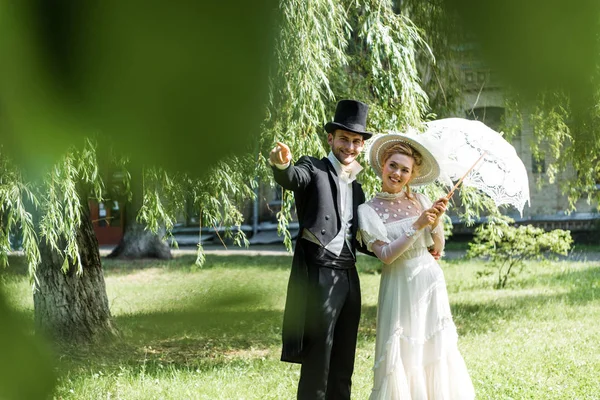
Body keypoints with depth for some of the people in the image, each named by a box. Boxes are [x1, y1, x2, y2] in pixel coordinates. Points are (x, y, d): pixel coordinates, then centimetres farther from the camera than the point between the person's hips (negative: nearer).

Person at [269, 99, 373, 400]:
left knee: (343, 369, 11)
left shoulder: (356, 187, 19)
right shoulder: (314, 169, -1)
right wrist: (282, 164, -49)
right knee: (316, 366, -7)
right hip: (319, 277, -7)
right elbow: (292, 178, -25)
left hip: (348, 279, 7)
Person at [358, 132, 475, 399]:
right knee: (404, 358, -2)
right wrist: (417, 226, -22)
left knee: (436, 354, 5)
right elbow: (385, 254, -15)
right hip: (400, 290, -3)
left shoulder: (420, 202, 4)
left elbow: (438, 249, 6)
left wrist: (436, 222, -12)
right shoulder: (369, 210, -5)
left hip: (432, 286, 3)